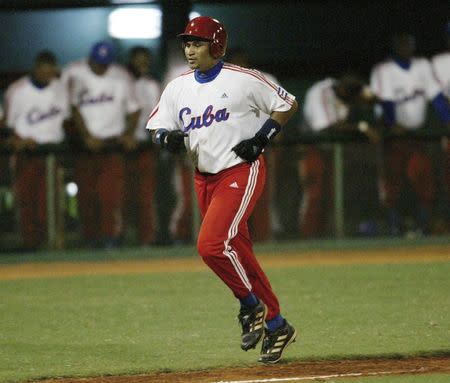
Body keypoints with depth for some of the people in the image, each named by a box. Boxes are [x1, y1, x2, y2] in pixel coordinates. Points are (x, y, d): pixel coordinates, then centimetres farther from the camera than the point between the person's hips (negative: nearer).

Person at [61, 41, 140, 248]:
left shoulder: (121, 76, 7)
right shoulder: (73, 74, 0)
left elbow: (133, 109, 12)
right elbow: (73, 108, -5)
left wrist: (129, 134, -3)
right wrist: (87, 136, -14)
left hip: (112, 143, 0)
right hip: (82, 144, 0)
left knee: (111, 193, -13)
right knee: (87, 195, 1)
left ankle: (111, 238, -13)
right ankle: (91, 241, 8)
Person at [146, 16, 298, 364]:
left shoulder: (243, 80, -8)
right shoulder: (177, 88, 7)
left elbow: (287, 105, -1)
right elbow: (157, 129, 10)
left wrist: (261, 138, -12)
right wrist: (169, 138, -13)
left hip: (242, 171, -7)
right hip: (205, 177, 7)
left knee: (212, 244, -22)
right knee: (237, 253, 9)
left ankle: (252, 304, 0)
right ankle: (276, 325, 20)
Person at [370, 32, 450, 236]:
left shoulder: (423, 66, 10)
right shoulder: (382, 70, -4)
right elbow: (386, 103, -16)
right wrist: (393, 125, -31)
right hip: (393, 135, -3)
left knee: (425, 179, -7)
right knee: (393, 183, -6)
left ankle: (423, 228, -2)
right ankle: (395, 228, -2)